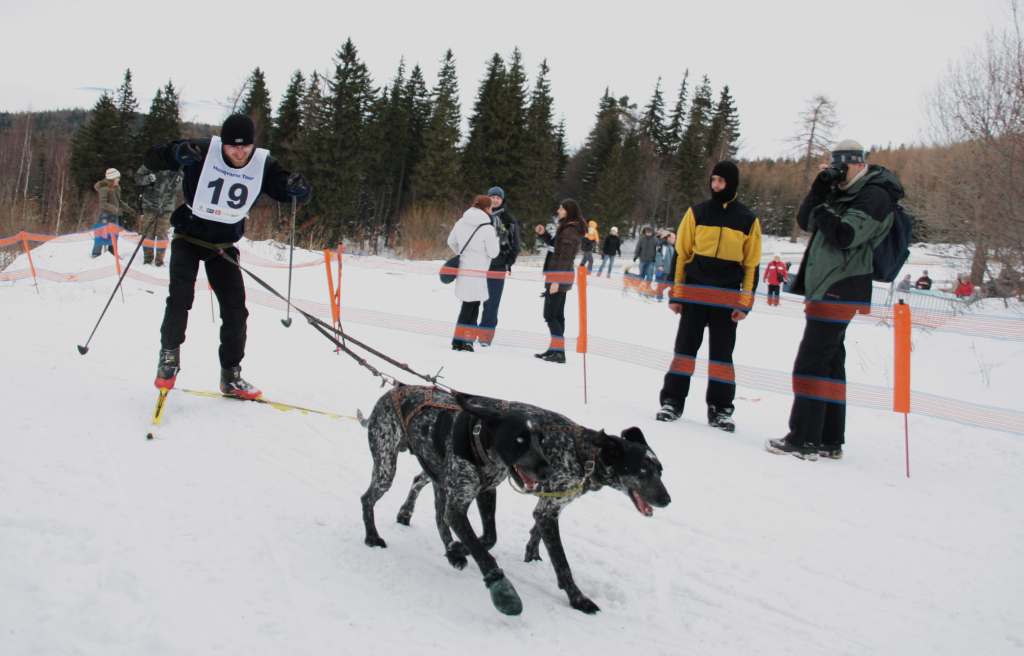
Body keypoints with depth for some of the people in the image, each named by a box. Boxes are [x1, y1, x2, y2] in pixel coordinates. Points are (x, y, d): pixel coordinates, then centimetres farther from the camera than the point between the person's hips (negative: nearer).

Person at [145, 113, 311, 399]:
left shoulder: (263, 164, -11)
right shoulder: (203, 151, -18)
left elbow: (296, 193, -6)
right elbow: (153, 159, -15)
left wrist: (299, 187, -32)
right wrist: (177, 153, -38)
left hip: (224, 244, 3)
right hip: (189, 237, -3)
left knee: (235, 309, -1)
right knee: (180, 296, -20)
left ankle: (230, 376, 12)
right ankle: (169, 356, 1)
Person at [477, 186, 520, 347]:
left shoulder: (509, 220, 4)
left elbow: (515, 243, 8)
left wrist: (509, 262, 0)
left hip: (497, 267, -1)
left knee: (492, 303, 2)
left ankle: (486, 334, 8)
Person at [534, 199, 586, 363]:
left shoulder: (570, 230, -16)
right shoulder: (566, 228, 14)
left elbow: (565, 258, -20)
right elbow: (553, 243, 27)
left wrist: (556, 281, -23)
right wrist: (542, 233, 10)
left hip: (559, 276, -10)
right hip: (560, 277, 10)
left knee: (549, 315, -9)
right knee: (557, 314, 14)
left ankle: (559, 351, -10)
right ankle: (556, 348, 20)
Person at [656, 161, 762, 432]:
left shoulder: (748, 220, 4)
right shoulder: (696, 213, 4)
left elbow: (752, 265, 5)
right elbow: (680, 254, 5)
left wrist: (745, 303, -3)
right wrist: (675, 295, 0)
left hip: (727, 299, 0)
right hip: (694, 294, 0)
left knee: (722, 353, 5)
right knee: (685, 347, 2)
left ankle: (720, 408, 12)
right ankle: (672, 401, 8)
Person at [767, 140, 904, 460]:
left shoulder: (875, 195, -8)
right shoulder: (842, 193, 20)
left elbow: (846, 235, -21)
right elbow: (805, 220, 11)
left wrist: (823, 212, -7)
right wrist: (822, 186, 1)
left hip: (839, 291, -10)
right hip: (828, 289, 10)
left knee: (811, 361, -11)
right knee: (830, 361, 11)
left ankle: (804, 439, -10)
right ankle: (830, 440, 18)